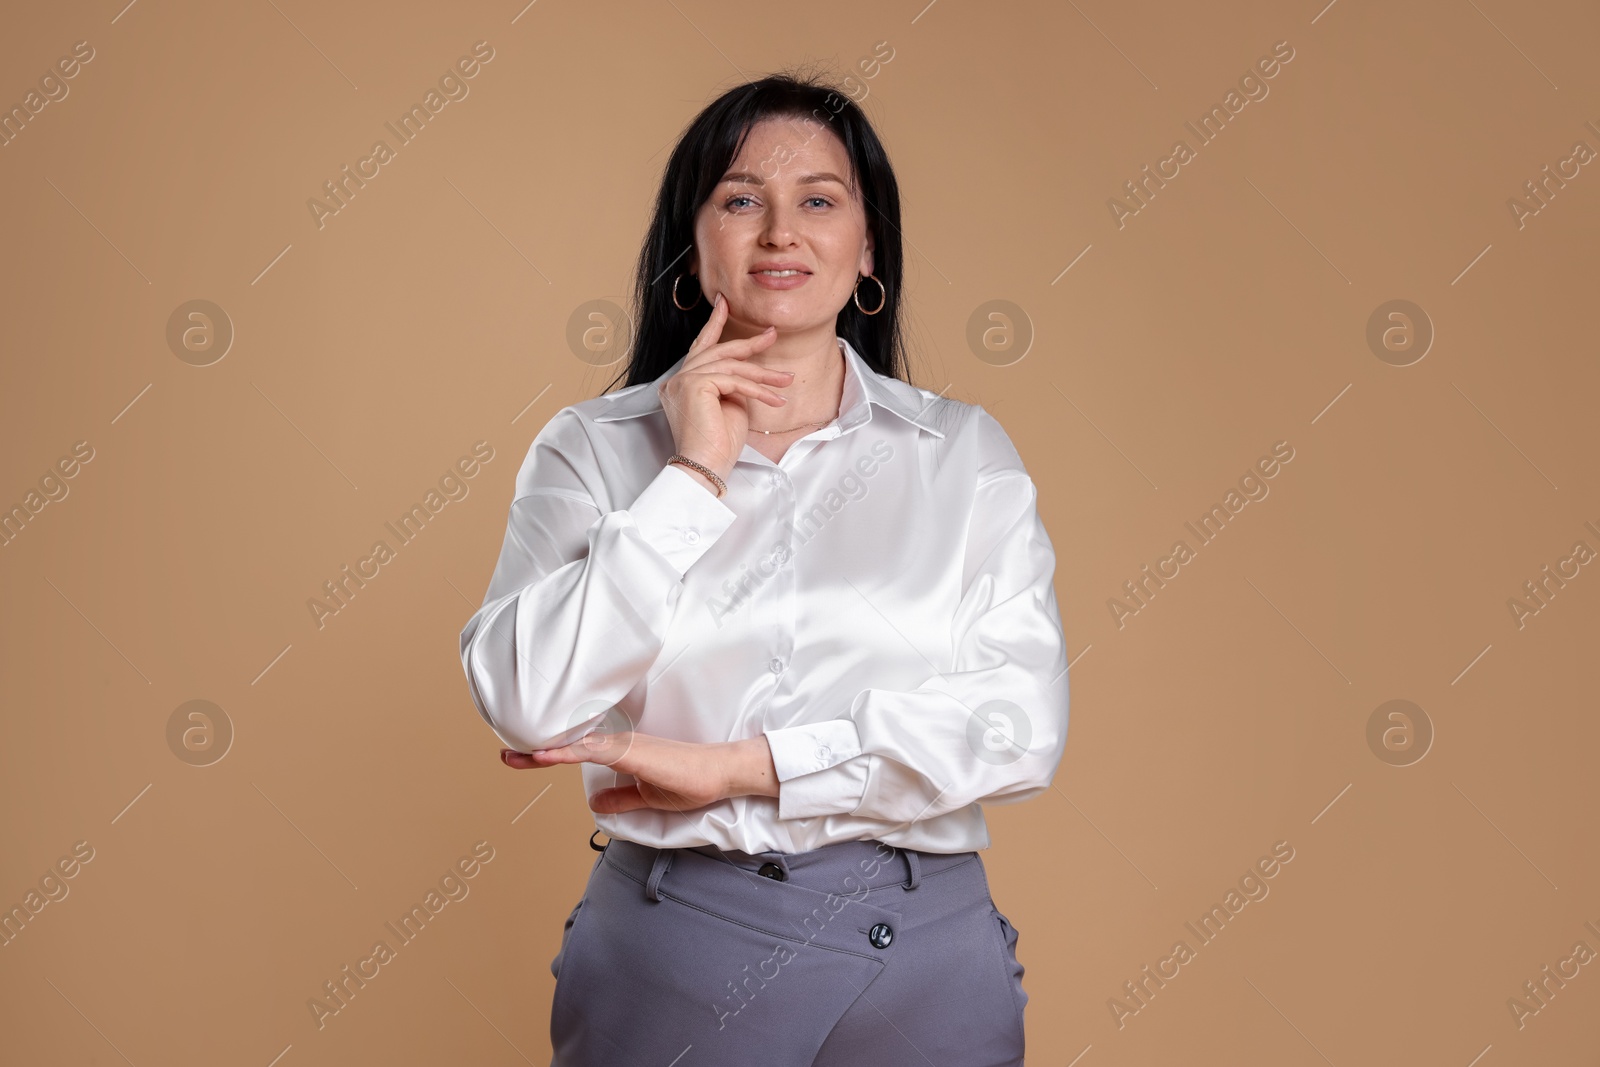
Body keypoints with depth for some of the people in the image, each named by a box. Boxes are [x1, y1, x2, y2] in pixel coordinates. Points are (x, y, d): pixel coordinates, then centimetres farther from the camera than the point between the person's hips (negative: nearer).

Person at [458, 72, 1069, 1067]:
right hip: (671, 948, 0)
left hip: (917, 950, 1)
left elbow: (1020, 725, -9)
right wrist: (693, 476, -13)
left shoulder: (966, 453, 2)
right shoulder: (592, 448, 1)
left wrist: (731, 768, -14)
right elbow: (527, 705, -11)